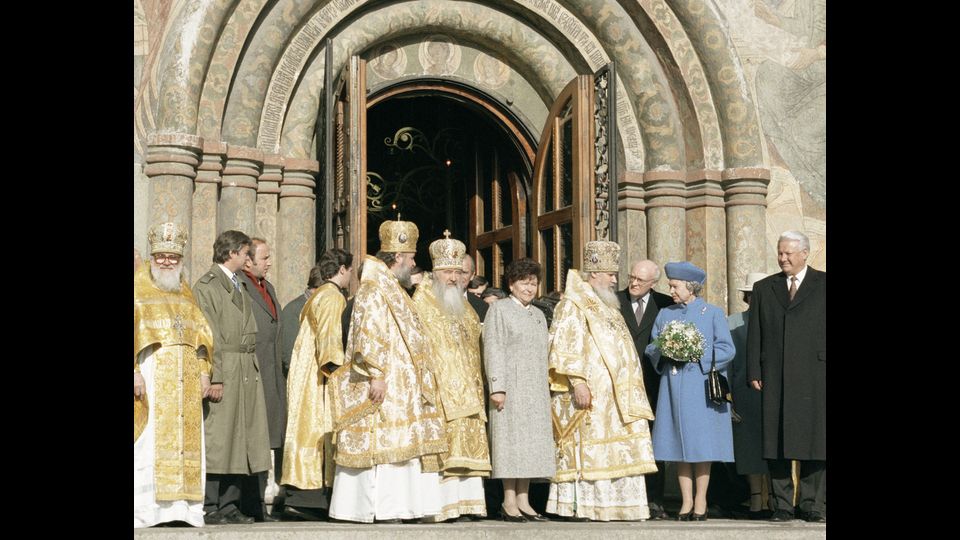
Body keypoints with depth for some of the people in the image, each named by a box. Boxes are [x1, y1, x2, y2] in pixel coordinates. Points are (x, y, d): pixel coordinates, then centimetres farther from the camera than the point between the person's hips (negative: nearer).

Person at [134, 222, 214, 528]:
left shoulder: (186, 292, 18)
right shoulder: (138, 288, 2)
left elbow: (201, 333, 17)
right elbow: (131, 332, -6)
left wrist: (203, 371, 6)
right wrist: (134, 372, -17)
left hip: (186, 376, 5)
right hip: (151, 373, -5)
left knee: (186, 440, 2)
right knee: (150, 441, -8)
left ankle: (181, 505, 4)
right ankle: (143, 509, -6)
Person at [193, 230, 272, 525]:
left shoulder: (239, 286, 20)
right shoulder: (206, 286, -6)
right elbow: (208, 335, -13)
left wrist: (252, 368, 14)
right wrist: (214, 377, -18)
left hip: (246, 372, 8)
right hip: (223, 371, -8)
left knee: (239, 440, 7)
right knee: (217, 441, -6)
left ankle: (230, 506, 12)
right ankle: (209, 509, -1)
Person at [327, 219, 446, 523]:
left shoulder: (392, 290, 20)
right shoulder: (374, 288, -11)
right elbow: (368, 333, -20)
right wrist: (376, 374, -25)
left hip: (399, 386, 10)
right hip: (384, 386, -10)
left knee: (393, 445, 7)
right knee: (382, 442, -11)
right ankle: (379, 507, -11)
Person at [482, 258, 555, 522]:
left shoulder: (539, 315, 20)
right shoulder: (499, 309, 1)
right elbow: (493, 349, -7)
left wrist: (546, 388, 12)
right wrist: (497, 386, -15)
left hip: (535, 389, 6)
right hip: (510, 386, -6)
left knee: (532, 440, 3)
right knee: (511, 440, -8)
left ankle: (523, 500, 6)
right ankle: (509, 502, -6)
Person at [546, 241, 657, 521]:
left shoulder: (607, 306, 21)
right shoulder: (572, 306, -7)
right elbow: (565, 347, -16)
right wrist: (577, 382, -24)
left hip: (614, 395, 9)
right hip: (589, 394, -9)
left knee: (617, 452, 5)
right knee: (589, 448, -9)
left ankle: (614, 504, 7)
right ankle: (585, 507, -8)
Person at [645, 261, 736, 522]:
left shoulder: (713, 313, 3)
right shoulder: (665, 314, 14)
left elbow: (727, 350, -2)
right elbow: (651, 348, 15)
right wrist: (663, 351, -7)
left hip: (701, 387, -3)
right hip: (673, 386, 3)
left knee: (701, 444, -3)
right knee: (679, 443, 1)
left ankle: (700, 501, 4)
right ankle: (686, 500, 6)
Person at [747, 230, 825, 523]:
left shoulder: (823, 285, 7)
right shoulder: (763, 289, 15)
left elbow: (824, 329, 3)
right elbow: (754, 334, 12)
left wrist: (822, 368, -6)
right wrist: (754, 372, 4)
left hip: (815, 376, -2)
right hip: (774, 377, 2)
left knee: (815, 442, -2)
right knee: (776, 442, 1)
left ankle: (813, 506, 3)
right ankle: (782, 505, 6)